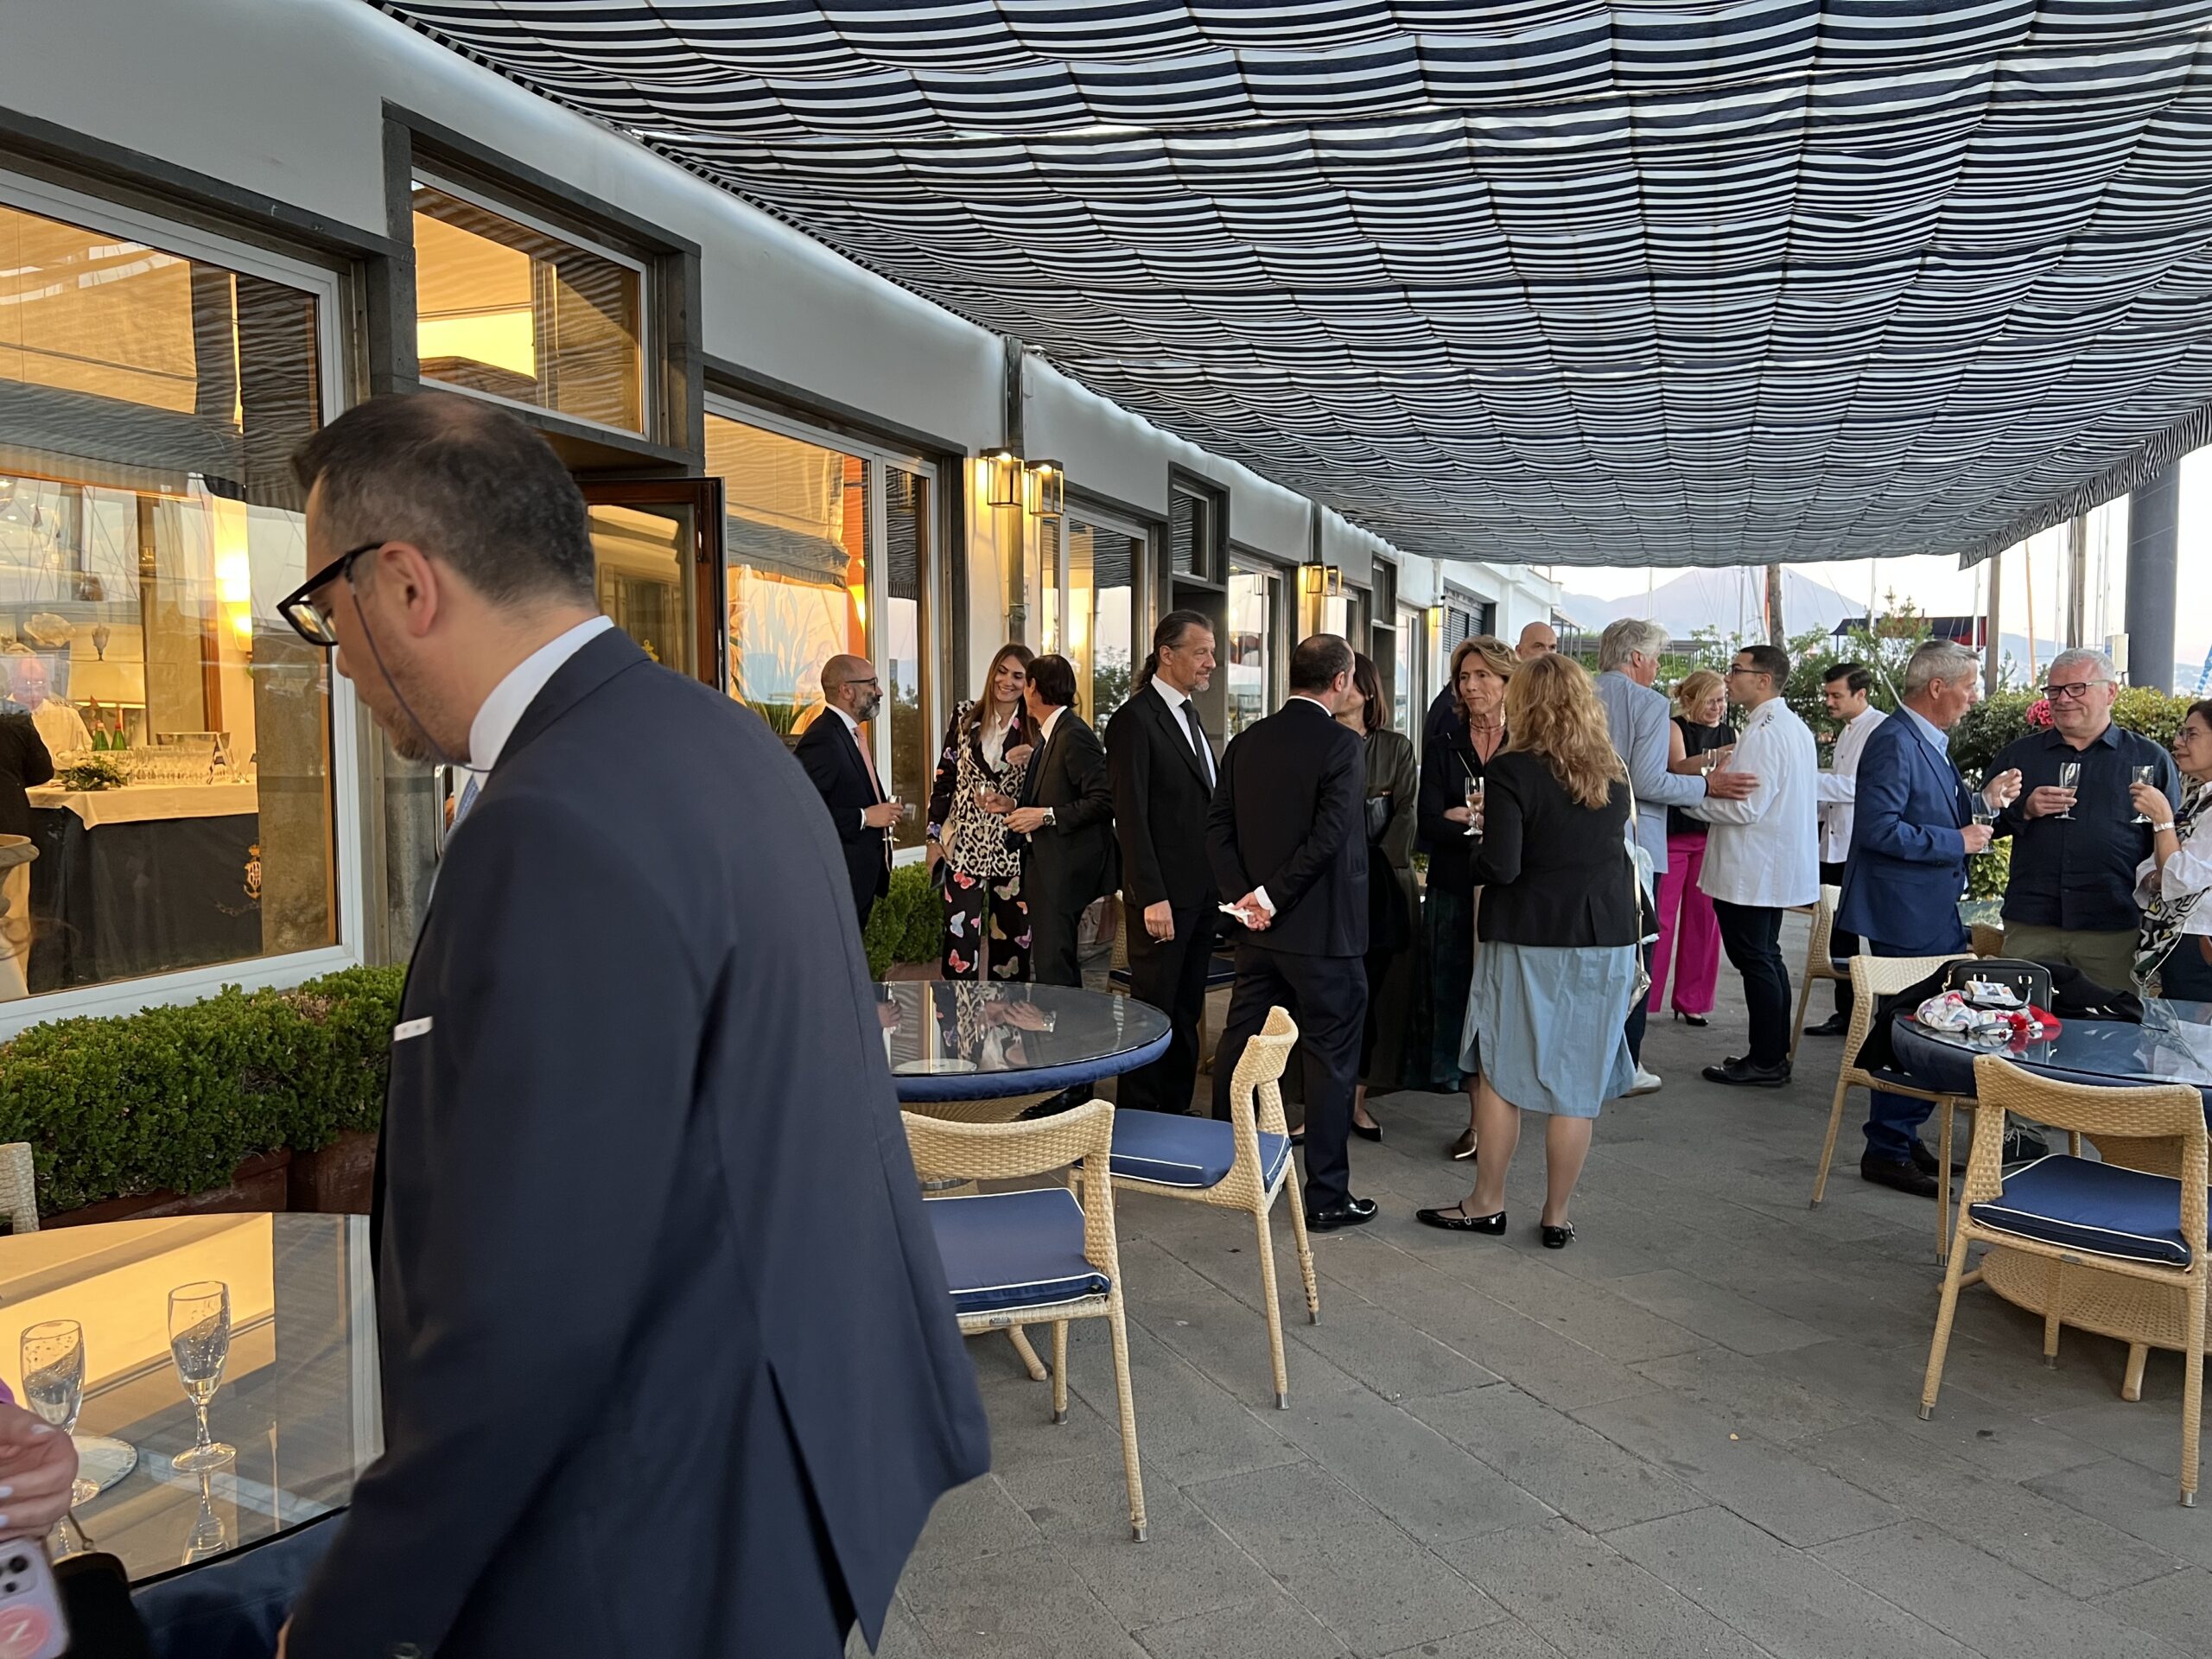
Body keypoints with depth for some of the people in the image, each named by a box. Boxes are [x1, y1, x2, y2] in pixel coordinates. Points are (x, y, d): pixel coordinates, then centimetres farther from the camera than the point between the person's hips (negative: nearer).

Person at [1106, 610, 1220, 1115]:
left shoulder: (1190, 715, 15)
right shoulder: (1134, 719, -11)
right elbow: (1131, 816, -16)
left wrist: (1220, 885, 11)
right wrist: (1152, 898, -20)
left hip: (1202, 892, 8)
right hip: (1163, 895, -8)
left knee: (1187, 1012, 13)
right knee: (1155, 1012, 1)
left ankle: (1176, 1111, 23)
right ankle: (1138, 1122, 13)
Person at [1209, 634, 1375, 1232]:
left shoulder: (1247, 741, 5)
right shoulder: (1341, 745, -14)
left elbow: (1218, 825, 2)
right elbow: (1328, 837, -21)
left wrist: (1241, 893, -2)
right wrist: (1272, 897, -14)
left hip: (1259, 927, 6)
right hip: (1323, 932, -6)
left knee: (1238, 1047, 16)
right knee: (1330, 1060, 3)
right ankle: (1327, 1196, 10)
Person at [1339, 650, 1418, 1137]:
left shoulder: (1396, 748, 9)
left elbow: (1406, 812, 4)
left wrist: (1381, 862, -6)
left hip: (1380, 883, 2)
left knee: (1368, 992, 5)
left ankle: (1357, 1098, 13)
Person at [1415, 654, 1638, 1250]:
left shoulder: (1514, 770, -12)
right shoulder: (1614, 771, 7)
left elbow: (1500, 866, -17)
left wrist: (1479, 850, 2)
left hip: (1530, 940, -4)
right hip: (1608, 938, 5)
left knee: (1502, 1071, 9)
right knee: (1578, 1082, 8)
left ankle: (1487, 1202, 18)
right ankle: (1558, 1216, 16)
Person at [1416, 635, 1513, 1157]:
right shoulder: (1442, 747, 7)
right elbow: (1430, 824, -4)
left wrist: (1470, 818, -11)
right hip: (1454, 893, 2)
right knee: (1457, 998, 4)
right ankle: (1478, 1118, 15)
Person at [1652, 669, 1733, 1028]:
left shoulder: (1731, 734, 11)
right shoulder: (1676, 729, -3)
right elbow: (1680, 767, -22)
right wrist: (1715, 756, -40)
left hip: (1712, 836, 4)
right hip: (1673, 834, -4)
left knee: (1703, 918, 7)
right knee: (1660, 917, -4)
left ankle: (1693, 1001, 15)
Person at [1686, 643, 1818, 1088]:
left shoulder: (1763, 734, -20)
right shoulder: (1795, 727, 12)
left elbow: (1746, 807, -23)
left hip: (1751, 870, -10)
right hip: (1779, 864, 10)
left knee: (1755, 960, -3)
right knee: (1767, 957, 17)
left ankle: (1765, 1062, 4)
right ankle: (1776, 1055, 25)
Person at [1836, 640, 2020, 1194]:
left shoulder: (1928, 742, 14)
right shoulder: (1895, 742, -17)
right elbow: (1879, 829, -26)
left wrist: (1983, 802, 4)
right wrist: (1958, 842, -18)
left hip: (1935, 916, 10)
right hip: (1905, 919, -10)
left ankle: (1903, 1136, 28)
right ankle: (1887, 1153, 7)